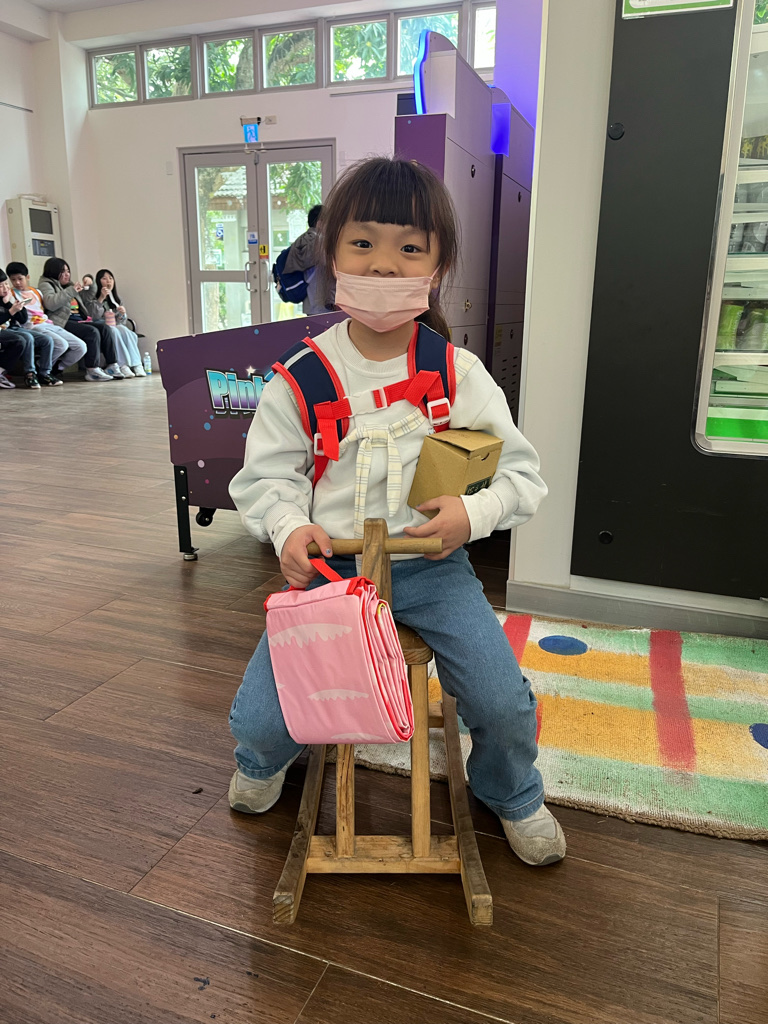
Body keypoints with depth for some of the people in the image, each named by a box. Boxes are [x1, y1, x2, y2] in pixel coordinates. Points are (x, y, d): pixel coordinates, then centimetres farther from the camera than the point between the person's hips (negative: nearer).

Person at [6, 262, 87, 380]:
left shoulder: (36, 292, 24)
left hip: (48, 324, 6)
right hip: (32, 327, -6)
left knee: (81, 347, -10)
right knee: (61, 344, -33)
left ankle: (56, 370, 3)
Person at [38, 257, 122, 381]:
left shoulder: (69, 285, 29)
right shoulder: (46, 284, 5)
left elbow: (87, 300, 40)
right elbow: (50, 304, -18)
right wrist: (71, 291, -15)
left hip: (78, 320, 8)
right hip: (63, 323, -8)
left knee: (103, 328, -14)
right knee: (92, 332, -28)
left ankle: (112, 366, -22)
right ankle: (93, 370, -31)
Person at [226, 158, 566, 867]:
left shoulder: (461, 374, -4)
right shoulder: (301, 378, -5)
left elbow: (522, 471, 2)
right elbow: (266, 475, 3)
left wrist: (475, 512, -18)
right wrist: (290, 528, -17)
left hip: (434, 568, 0)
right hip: (329, 565, 0)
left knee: (506, 707, -12)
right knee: (257, 720, -7)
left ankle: (511, 793, 28)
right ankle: (266, 762, 36)